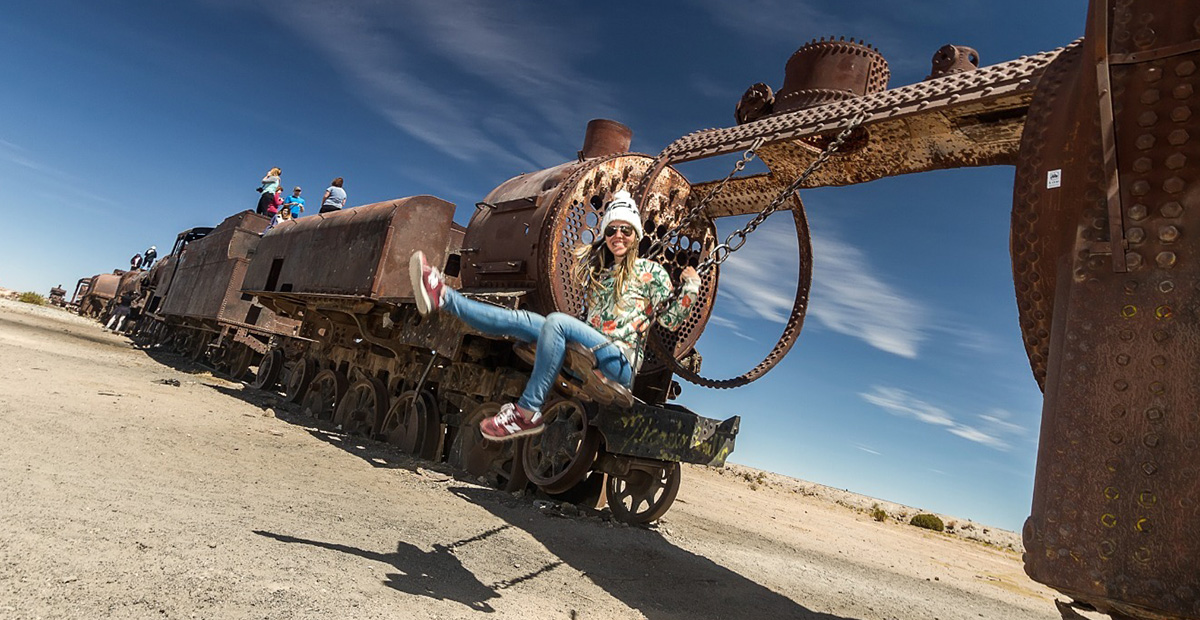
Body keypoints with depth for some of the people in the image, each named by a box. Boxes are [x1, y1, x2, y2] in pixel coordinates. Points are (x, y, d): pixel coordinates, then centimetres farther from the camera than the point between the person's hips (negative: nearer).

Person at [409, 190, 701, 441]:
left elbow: (672, 320, 6)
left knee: (557, 321, -31)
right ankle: (443, 297, -10)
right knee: (519, 320, -6)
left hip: (620, 363, -6)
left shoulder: (651, 271, 8)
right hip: (589, 358, 6)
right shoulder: (597, 271, 23)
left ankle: (527, 412, -31)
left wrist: (691, 288, -9)